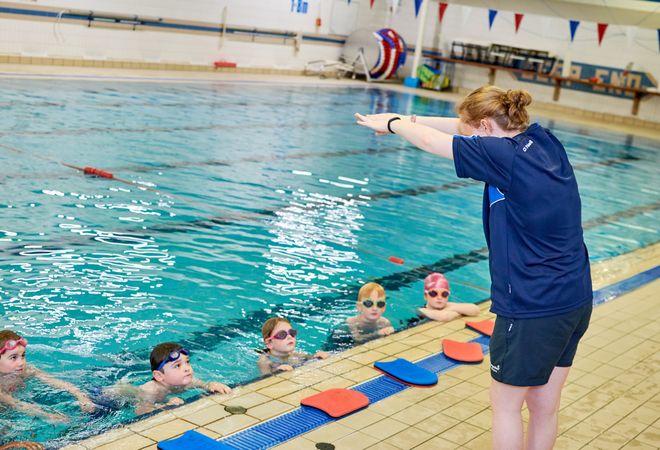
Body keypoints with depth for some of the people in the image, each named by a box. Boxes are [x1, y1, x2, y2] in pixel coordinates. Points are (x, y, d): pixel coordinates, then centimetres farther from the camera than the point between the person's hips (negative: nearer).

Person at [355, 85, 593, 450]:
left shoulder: (505, 156, -18)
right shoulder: (543, 141, 4)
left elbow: (430, 141, -7)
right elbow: (467, 128, 14)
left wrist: (392, 123, 12)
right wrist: (408, 119, 14)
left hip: (532, 308, -8)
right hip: (576, 300, 8)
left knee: (505, 405, 11)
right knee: (544, 407, 19)